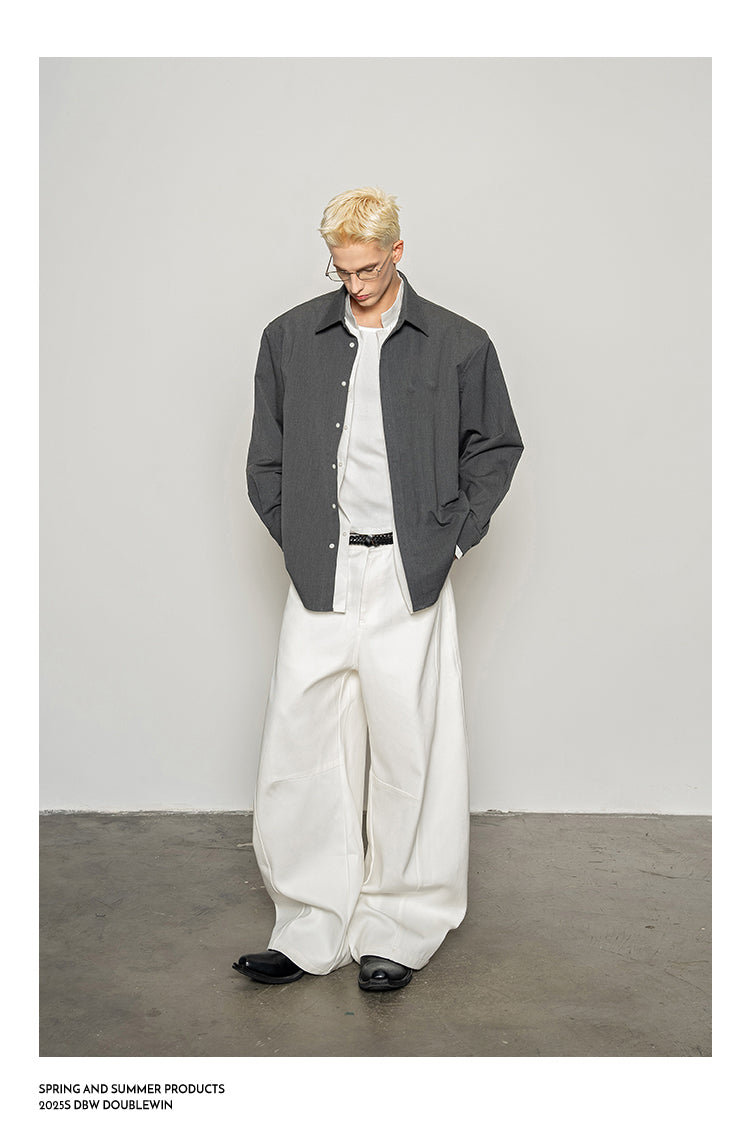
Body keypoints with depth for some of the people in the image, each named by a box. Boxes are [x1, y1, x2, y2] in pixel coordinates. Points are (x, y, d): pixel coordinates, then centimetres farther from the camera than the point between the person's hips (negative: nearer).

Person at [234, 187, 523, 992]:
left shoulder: (457, 345, 3)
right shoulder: (290, 338, 9)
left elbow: (496, 447, 11)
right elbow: (266, 455, 16)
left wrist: (452, 536, 2)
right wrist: (292, 535, 6)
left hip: (409, 581, -2)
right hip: (319, 581, 3)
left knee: (409, 756, 2)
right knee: (299, 753, 3)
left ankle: (399, 931, 19)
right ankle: (310, 931, 17)